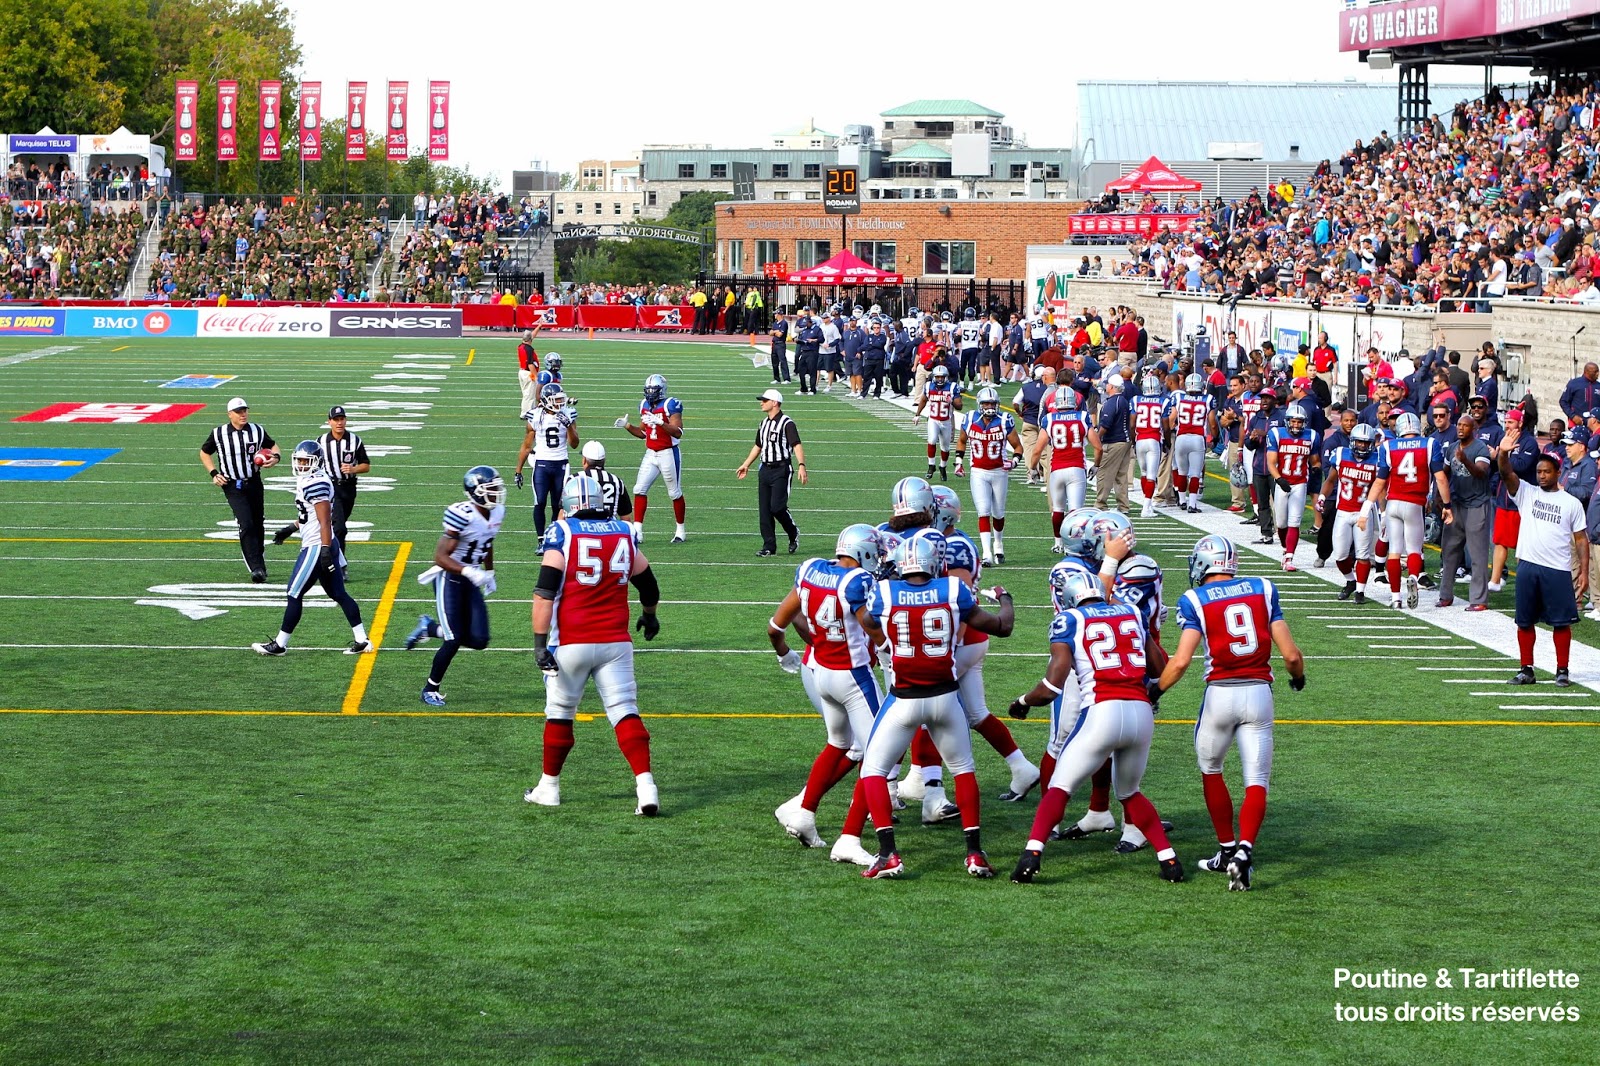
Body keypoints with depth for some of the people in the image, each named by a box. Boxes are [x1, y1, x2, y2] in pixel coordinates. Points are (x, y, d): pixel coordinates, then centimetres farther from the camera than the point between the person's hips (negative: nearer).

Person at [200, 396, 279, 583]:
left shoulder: (257, 431, 0)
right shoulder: (219, 434, -5)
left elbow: (272, 445, 18)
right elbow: (204, 453, 11)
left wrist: (275, 457, -5)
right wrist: (214, 474, -1)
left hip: (254, 483, 3)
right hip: (233, 486, -3)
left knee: (258, 526, 10)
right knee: (246, 525, -16)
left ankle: (259, 563, 28)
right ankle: (256, 568, -18)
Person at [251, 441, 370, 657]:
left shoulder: (316, 484, -19)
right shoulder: (308, 481, 12)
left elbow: (325, 521, -22)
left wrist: (325, 551, -25)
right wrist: (291, 528, 30)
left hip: (316, 548, -10)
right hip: (323, 547, 10)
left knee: (295, 594, -1)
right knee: (338, 594, 11)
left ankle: (279, 644, 8)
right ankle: (361, 641, 11)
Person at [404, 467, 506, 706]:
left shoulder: (497, 513, 0)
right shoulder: (463, 515, -24)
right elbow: (441, 556, -22)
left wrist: (489, 573, 23)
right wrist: (469, 572, -31)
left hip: (471, 580, 7)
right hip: (449, 578, -7)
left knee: (479, 640, 0)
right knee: (455, 640, -11)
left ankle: (430, 627, 24)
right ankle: (430, 690, 10)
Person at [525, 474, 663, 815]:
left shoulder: (561, 533, -5)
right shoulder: (624, 533, 8)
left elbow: (545, 592, -14)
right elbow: (648, 584, 22)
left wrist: (540, 642, -13)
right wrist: (649, 615, 41)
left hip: (571, 643, -3)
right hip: (615, 642, 3)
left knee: (560, 713, 12)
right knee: (625, 712, 1)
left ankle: (548, 787, 22)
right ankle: (646, 787, -12)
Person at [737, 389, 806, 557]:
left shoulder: (787, 423, -10)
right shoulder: (764, 423, 15)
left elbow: (796, 445, -19)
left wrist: (801, 466, -31)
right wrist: (746, 465, 30)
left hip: (781, 469, -8)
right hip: (765, 469, 8)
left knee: (777, 507, -14)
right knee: (764, 510, 4)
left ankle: (793, 533, 13)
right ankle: (769, 546, 9)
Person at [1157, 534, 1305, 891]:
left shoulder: (1195, 600, -1)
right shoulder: (1263, 590, 7)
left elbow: (1181, 661, -11)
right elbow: (1291, 654, 3)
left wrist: (1155, 690, 5)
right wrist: (1298, 677, 24)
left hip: (1220, 693, -2)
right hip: (1259, 692, 2)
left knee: (1210, 769, 21)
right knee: (1256, 782, 4)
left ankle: (1227, 849, 24)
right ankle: (1244, 851, -16)